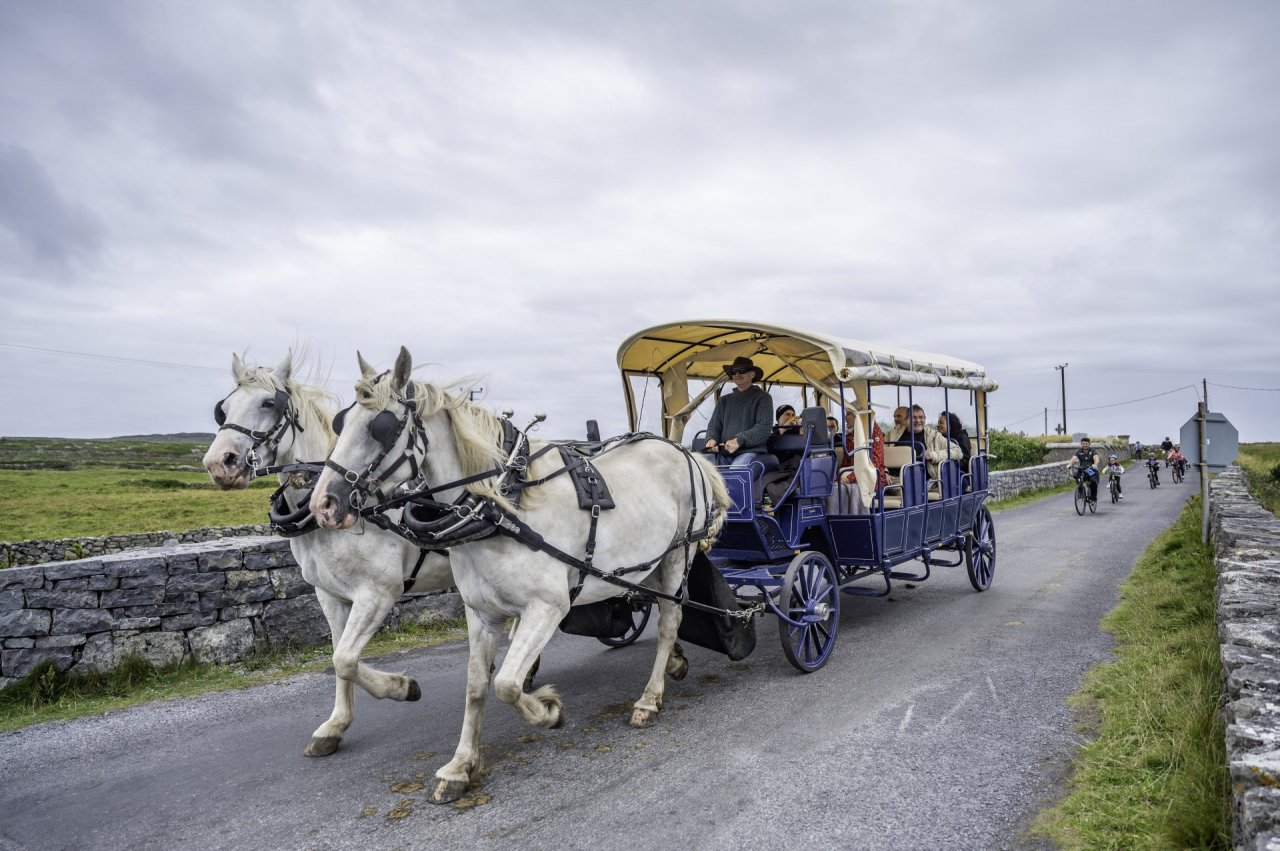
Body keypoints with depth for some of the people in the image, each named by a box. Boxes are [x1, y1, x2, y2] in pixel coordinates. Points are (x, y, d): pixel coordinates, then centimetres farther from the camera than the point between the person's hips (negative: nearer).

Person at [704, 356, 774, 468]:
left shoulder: (762, 398, 9)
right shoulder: (723, 400, 24)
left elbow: (764, 428, -3)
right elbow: (714, 426, 20)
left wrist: (739, 440, -17)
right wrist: (711, 438, -5)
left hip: (750, 452, -4)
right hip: (724, 453, 4)